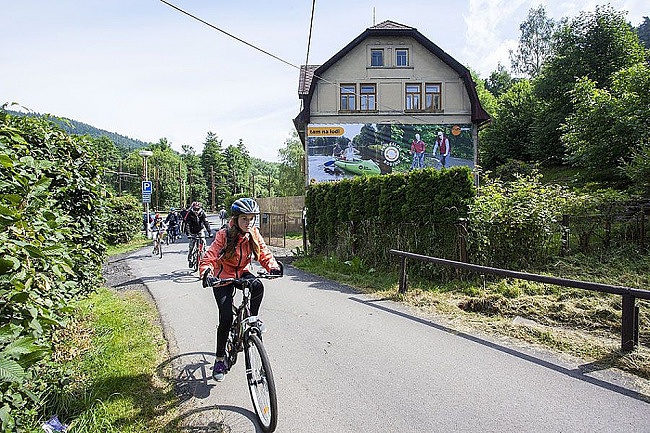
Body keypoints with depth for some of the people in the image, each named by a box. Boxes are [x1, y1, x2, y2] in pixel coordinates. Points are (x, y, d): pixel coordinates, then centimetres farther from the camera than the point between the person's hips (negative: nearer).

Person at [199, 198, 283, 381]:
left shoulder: (254, 234, -10)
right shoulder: (224, 235, -21)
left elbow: (264, 253, -13)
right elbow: (209, 257, -26)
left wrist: (273, 266, -34)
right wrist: (206, 272, -47)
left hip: (242, 273, 3)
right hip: (223, 277, -3)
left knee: (258, 286, -32)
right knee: (226, 318, -11)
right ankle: (219, 359, 8)